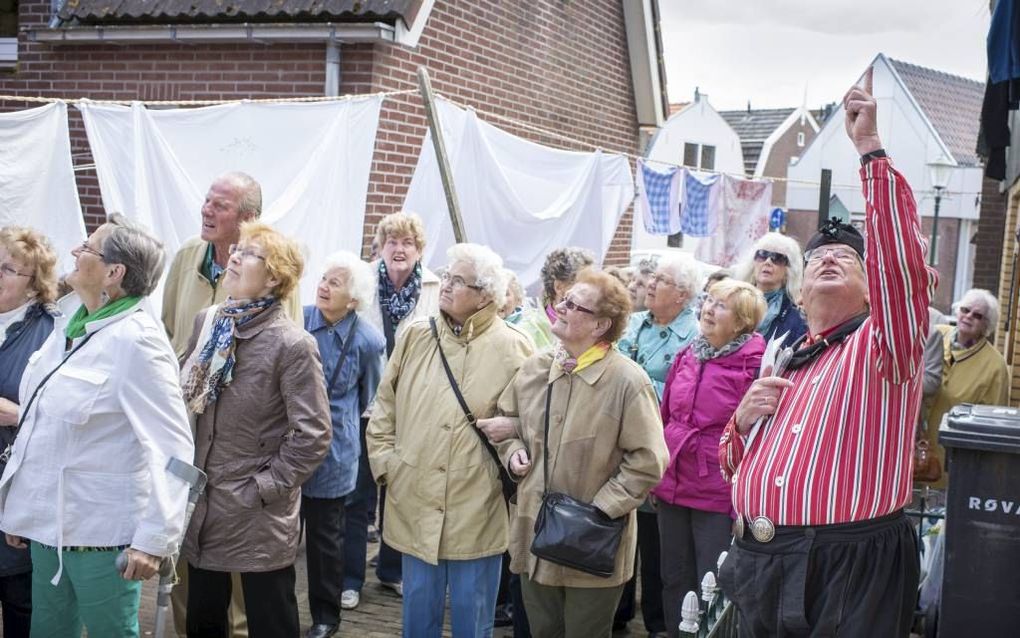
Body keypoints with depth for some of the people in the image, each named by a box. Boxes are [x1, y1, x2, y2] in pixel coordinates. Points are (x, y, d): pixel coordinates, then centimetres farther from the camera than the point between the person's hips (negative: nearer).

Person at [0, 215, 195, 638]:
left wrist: (155, 538, -22)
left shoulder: (135, 341, -16)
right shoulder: (67, 328, 7)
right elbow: (39, 426, 13)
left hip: (99, 533, -7)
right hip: (48, 522, 7)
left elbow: (173, 447, -20)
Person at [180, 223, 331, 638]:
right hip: (203, 503, 6)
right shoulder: (206, 323, 4)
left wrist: (264, 487, -15)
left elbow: (314, 434, -17)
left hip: (259, 516, -6)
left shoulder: (293, 344, -16)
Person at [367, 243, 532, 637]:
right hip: (414, 503, 3)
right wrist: (385, 462, 3)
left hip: (477, 511, -3)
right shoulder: (414, 338, 5)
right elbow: (384, 409, 10)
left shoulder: (512, 348, -6)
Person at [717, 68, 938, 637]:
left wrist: (871, 149, -20)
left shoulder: (883, 346, -1)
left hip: (851, 570, -6)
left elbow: (902, 259, -20)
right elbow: (736, 466, 23)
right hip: (760, 567, 6)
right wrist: (744, 419, 0)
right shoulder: (781, 362, 17)